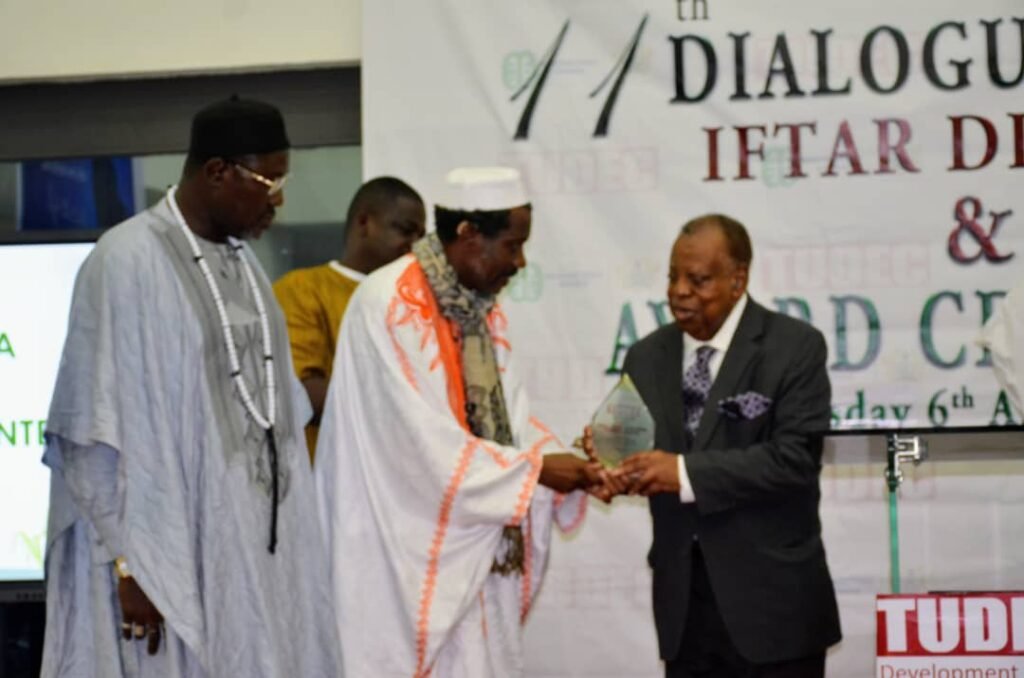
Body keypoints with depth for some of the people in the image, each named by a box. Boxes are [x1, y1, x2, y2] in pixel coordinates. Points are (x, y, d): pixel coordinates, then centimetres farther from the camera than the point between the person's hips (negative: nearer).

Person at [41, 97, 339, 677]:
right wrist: (129, 562, -17)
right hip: (171, 547, -7)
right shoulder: (128, 262, -13)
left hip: (256, 544, 7)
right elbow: (103, 428, -15)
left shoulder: (242, 262, 11)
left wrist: (293, 538, 12)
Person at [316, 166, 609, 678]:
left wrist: (566, 466, -8)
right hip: (403, 551, -8)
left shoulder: (482, 311, 9)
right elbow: (423, 440, -21)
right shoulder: (389, 305, -18)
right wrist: (536, 469, -15)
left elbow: (509, 418, 10)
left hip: (471, 551, 8)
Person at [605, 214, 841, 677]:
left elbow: (795, 457, -17)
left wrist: (687, 473, -24)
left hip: (771, 599, -4)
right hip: (683, 597, 5)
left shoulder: (795, 347, -7)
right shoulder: (647, 357, 10)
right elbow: (643, 451, 10)